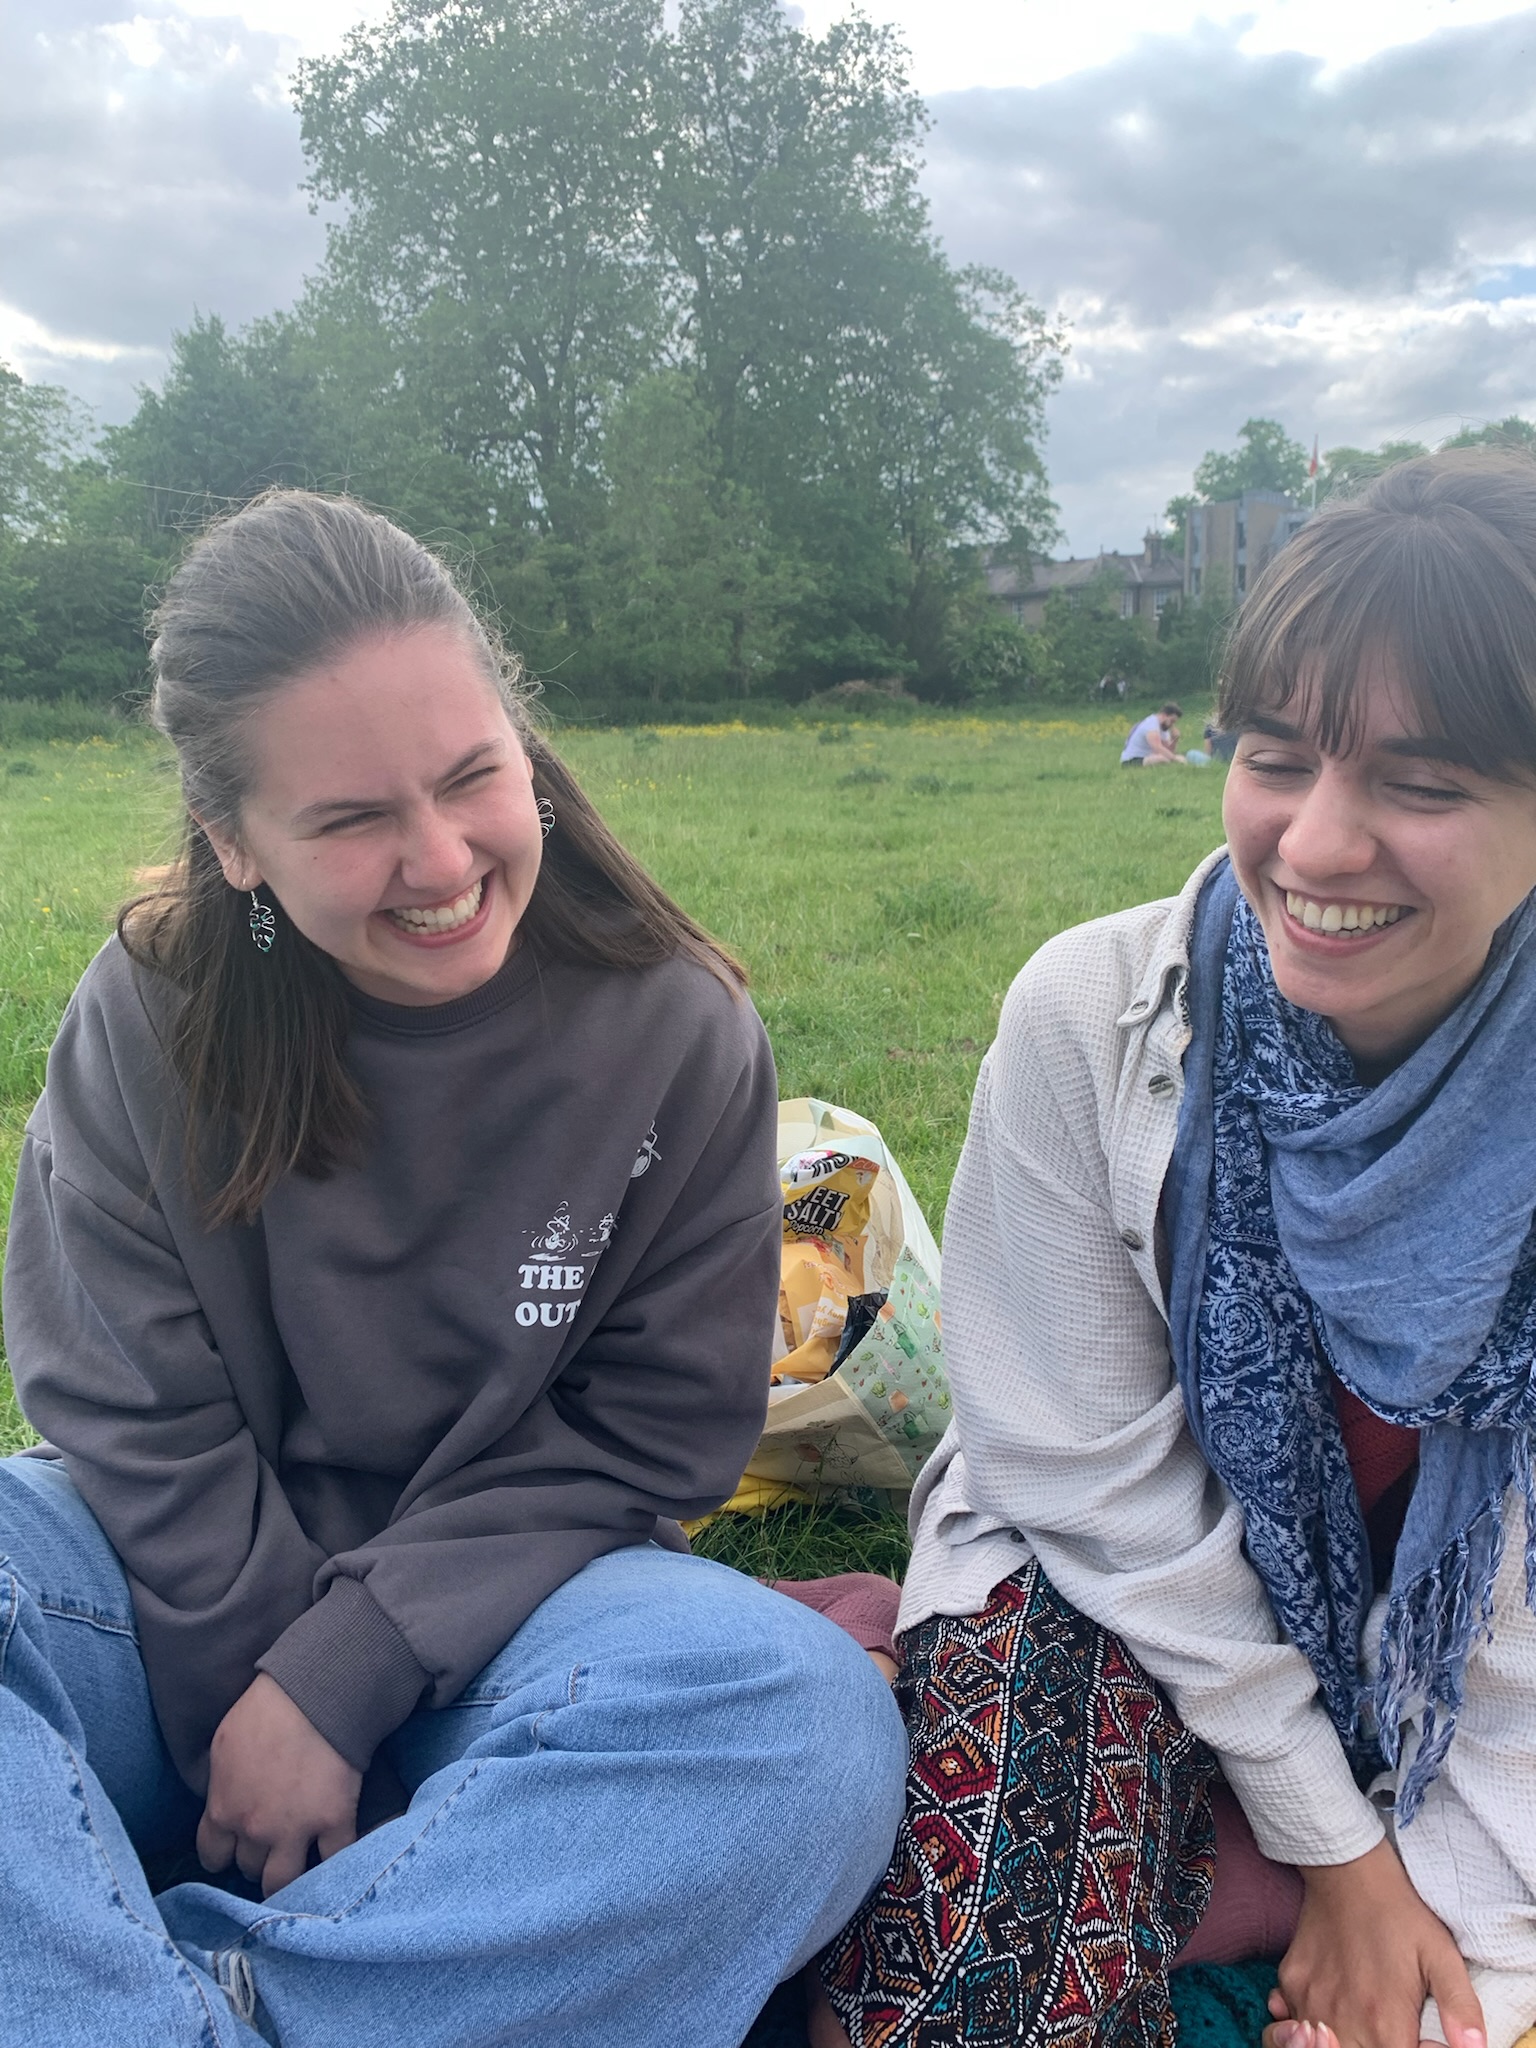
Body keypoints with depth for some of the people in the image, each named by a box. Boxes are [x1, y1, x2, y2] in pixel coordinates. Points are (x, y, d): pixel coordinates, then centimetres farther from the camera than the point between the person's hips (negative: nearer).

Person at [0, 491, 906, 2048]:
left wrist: (339, 1679, -15)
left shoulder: (678, 1033, -11)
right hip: (197, 1589, 2)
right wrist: (258, 1707, -16)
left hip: (498, 1611, 0)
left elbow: (648, 1438, -9)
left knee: (808, 1725, -31)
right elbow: (133, 1422, -7)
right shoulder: (147, 1023, -8)